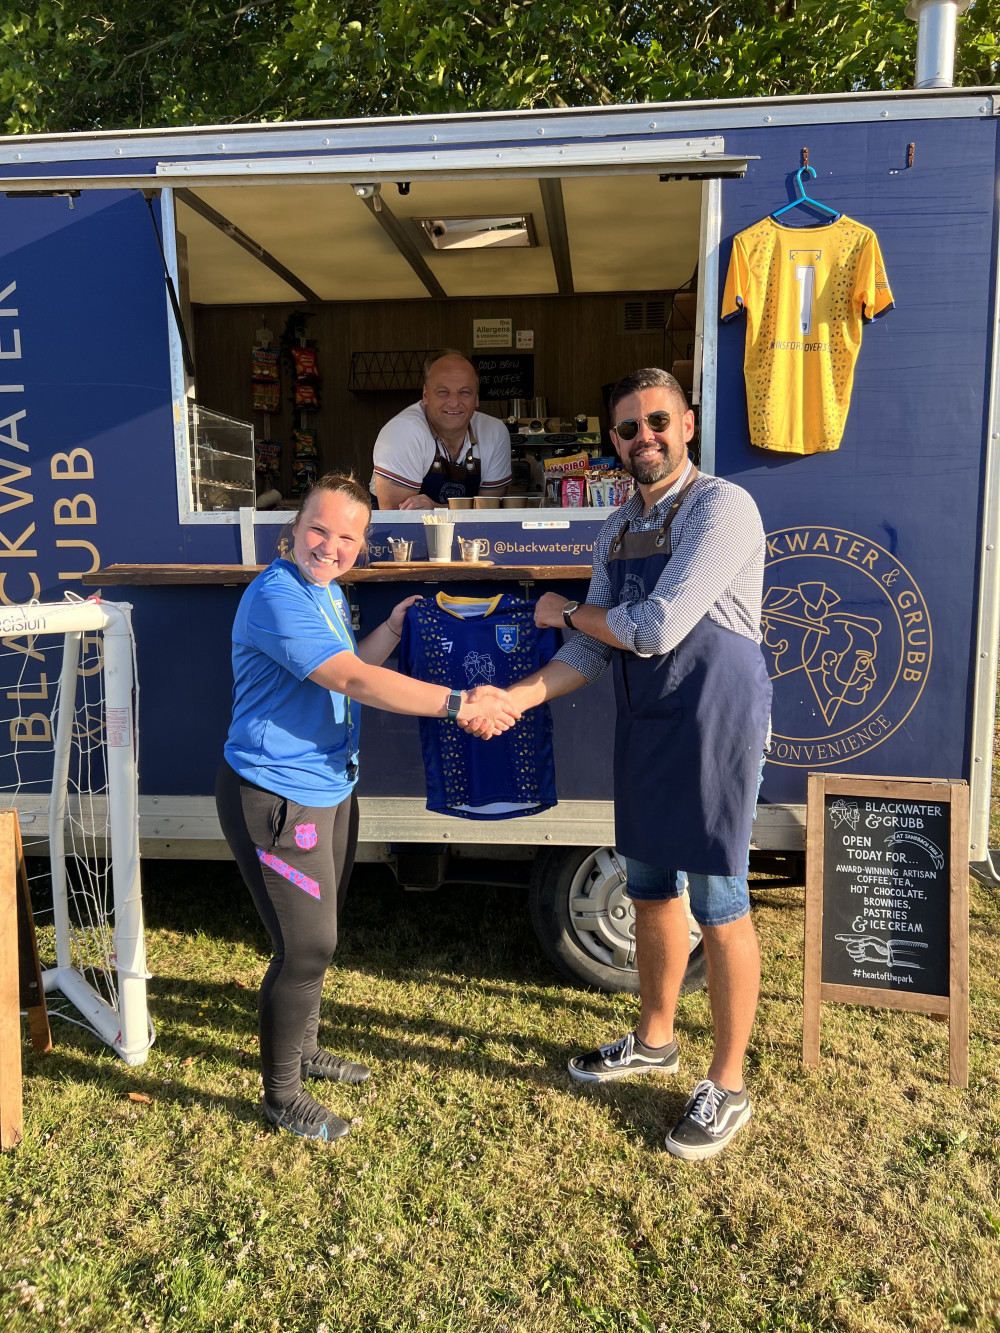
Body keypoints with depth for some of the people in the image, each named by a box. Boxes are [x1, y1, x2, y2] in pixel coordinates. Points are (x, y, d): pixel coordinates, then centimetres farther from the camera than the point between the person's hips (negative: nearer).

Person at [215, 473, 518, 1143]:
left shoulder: (328, 592, 11)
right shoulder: (277, 597, -22)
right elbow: (356, 682, -30)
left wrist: (394, 628, 7)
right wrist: (458, 704, -32)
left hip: (330, 787, 10)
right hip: (276, 798, -10)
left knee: (319, 934, 21)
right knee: (306, 947, -2)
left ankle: (304, 1048, 43)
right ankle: (282, 1094, 19)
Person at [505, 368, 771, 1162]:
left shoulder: (722, 508, -14)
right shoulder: (616, 533, 11)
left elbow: (655, 630, -21)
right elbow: (597, 652, 8)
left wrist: (565, 612, -4)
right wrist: (514, 698, -6)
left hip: (714, 724, -7)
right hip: (644, 726, 8)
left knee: (719, 904, 2)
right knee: (651, 889, 18)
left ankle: (727, 1086, 20)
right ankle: (654, 1041, 39)